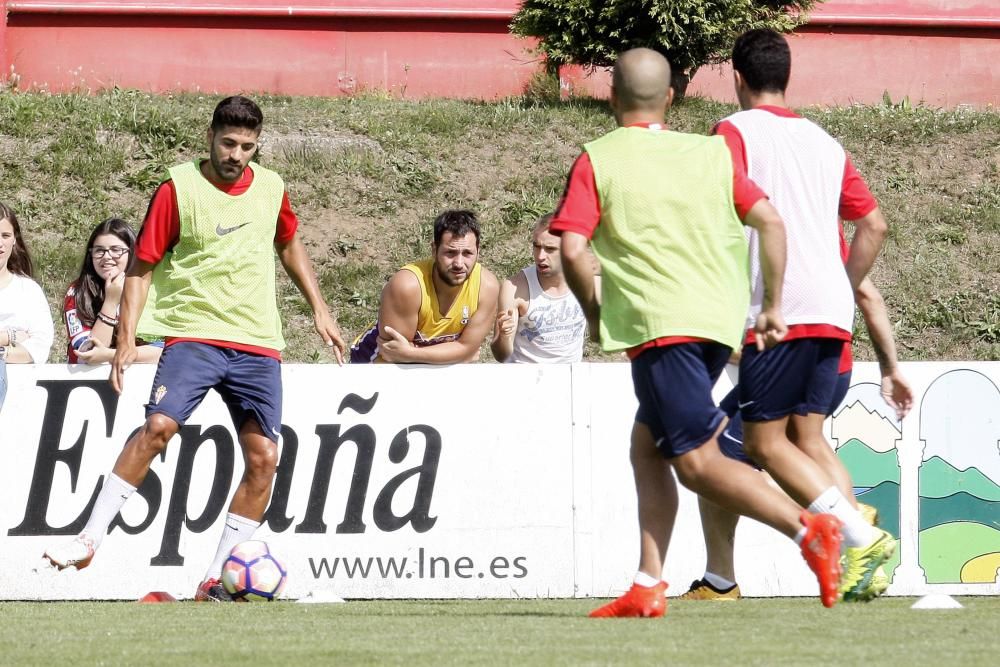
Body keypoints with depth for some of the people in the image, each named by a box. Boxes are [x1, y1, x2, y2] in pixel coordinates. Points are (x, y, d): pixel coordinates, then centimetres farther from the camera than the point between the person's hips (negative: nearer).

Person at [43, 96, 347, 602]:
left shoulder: (270, 188, 7)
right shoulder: (178, 189, -5)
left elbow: (288, 244, 27)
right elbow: (142, 267, -2)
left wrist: (318, 308, 23)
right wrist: (126, 340, -10)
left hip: (258, 343, 4)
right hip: (193, 333, -4)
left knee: (263, 458, -5)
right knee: (158, 426, -25)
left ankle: (217, 579, 4)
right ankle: (89, 539, -19)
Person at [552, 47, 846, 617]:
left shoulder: (597, 161, 0)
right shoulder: (711, 154, 12)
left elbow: (573, 250, -10)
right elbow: (771, 222, 5)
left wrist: (595, 315, 6)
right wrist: (774, 307, 12)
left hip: (659, 327, -6)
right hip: (719, 321, 6)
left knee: (697, 462, -7)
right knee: (648, 444, 17)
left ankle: (809, 528, -26)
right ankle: (649, 587, 10)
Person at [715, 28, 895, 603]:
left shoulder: (736, 132, -1)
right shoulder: (823, 142, 18)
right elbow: (874, 225, 20)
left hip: (779, 312, -6)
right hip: (831, 310, 6)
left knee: (765, 441, 0)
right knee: (807, 435, 12)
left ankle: (861, 536, -17)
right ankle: (861, 544, -6)